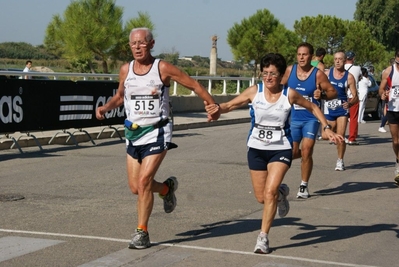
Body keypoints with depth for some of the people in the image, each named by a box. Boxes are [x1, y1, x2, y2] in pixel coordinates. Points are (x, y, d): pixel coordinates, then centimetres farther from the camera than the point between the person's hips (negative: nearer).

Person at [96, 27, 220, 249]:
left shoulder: (163, 68, -8)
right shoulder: (126, 70, 5)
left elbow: (194, 85, 0)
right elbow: (120, 96, 21)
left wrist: (213, 105, -1)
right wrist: (106, 107, 3)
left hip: (157, 133, -5)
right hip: (133, 133, 5)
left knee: (144, 181, -16)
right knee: (135, 187, 6)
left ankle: (142, 233, -5)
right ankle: (167, 188, 39)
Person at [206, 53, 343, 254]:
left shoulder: (289, 94, -10)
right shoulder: (254, 91, -8)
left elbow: (313, 107, 5)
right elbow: (231, 105, -4)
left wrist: (326, 128, -3)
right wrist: (218, 108, -26)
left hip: (281, 149, -2)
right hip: (257, 149, 2)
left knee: (270, 192, -19)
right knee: (261, 197, 8)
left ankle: (263, 238, -7)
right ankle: (281, 192, 44)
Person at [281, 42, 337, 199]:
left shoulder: (318, 74, -9)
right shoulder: (290, 70, 1)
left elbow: (333, 92, -4)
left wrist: (322, 95, -24)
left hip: (311, 118, -3)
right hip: (293, 118, 3)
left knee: (306, 152, -10)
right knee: (293, 153, 4)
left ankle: (304, 186, 5)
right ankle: (306, 155, 41)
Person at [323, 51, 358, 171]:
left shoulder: (349, 77, -5)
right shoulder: (327, 73, 0)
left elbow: (355, 97, -5)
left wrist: (350, 103, -24)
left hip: (342, 108, -2)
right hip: (329, 108, 2)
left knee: (340, 136, -10)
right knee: (326, 136, 1)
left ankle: (340, 161, 7)